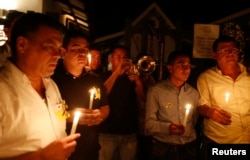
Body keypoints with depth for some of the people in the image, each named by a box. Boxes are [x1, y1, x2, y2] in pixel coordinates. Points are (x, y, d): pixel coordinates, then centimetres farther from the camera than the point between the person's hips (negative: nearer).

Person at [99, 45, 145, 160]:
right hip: (108, 132, -2)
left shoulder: (131, 77, 11)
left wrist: (138, 81, -20)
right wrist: (117, 72, -20)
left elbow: (143, 97, -2)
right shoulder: (104, 77, 4)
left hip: (129, 132, 3)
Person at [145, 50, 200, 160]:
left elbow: (195, 121, 14)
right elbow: (149, 123, -10)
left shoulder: (194, 93, 7)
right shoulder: (156, 91, -8)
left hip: (189, 148, 4)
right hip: (163, 148, -3)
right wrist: (167, 127, -25)